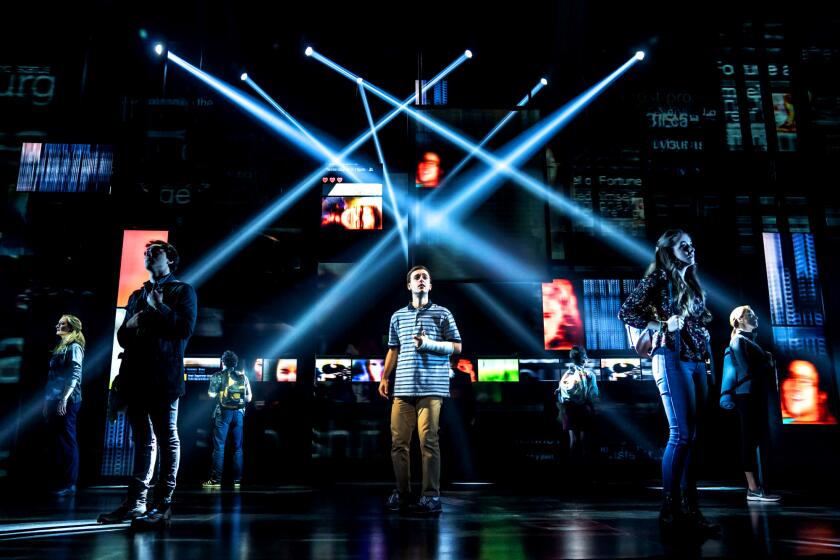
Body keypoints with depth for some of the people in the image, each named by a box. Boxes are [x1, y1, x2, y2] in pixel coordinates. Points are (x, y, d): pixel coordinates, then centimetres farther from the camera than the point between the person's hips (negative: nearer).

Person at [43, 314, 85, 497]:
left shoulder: (74, 347, -7)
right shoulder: (60, 348, 20)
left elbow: (75, 375, -15)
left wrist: (64, 399, -21)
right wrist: (48, 401, 19)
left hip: (67, 401, -9)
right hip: (55, 400, 9)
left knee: (67, 441, -7)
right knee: (57, 440, 10)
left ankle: (69, 484, -4)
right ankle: (61, 480, 15)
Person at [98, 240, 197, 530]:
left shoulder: (182, 291, 5)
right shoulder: (137, 296, 24)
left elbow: (185, 328, -9)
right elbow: (122, 337, 23)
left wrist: (158, 308, -9)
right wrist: (129, 325, 2)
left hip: (163, 379, -7)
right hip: (136, 378, 7)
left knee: (167, 440, -3)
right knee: (143, 441, 11)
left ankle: (162, 505, -1)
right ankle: (136, 502, 16)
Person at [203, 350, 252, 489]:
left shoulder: (218, 376, -1)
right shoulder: (243, 376, 7)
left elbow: (211, 395, -5)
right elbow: (249, 398, 6)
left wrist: (219, 393, 15)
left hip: (223, 413, -3)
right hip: (239, 413, 3)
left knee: (219, 447, -1)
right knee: (238, 448, 8)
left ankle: (216, 480, -2)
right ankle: (237, 480, 9)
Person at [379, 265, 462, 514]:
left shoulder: (442, 313, 7)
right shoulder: (398, 316, 16)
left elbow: (457, 347, 4)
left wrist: (429, 344, -9)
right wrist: (385, 377, 12)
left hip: (431, 386, -3)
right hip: (403, 387, 4)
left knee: (428, 439, -7)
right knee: (398, 440, 2)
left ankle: (431, 496, -1)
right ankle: (401, 492, 12)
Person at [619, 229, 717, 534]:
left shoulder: (691, 283, 21)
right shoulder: (659, 278, -2)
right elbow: (626, 311, -9)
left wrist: (704, 339, 6)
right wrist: (661, 326, -12)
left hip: (696, 360, 8)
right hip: (672, 358, -8)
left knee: (693, 435, 6)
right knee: (681, 434, -11)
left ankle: (690, 507, 11)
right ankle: (669, 508, -5)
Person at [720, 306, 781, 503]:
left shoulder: (750, 340, 22)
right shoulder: (738, 340, -5)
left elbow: (761, 364, 17)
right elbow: (747, 369, -14)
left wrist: (767, 364, -2)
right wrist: (768, 365, -1)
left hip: (757, 394, 9)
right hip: (748, 394, -9)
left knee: (762, 440, 7)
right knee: (751, 441, -8)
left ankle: (760, 486, 10)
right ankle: (753, 489, -7)